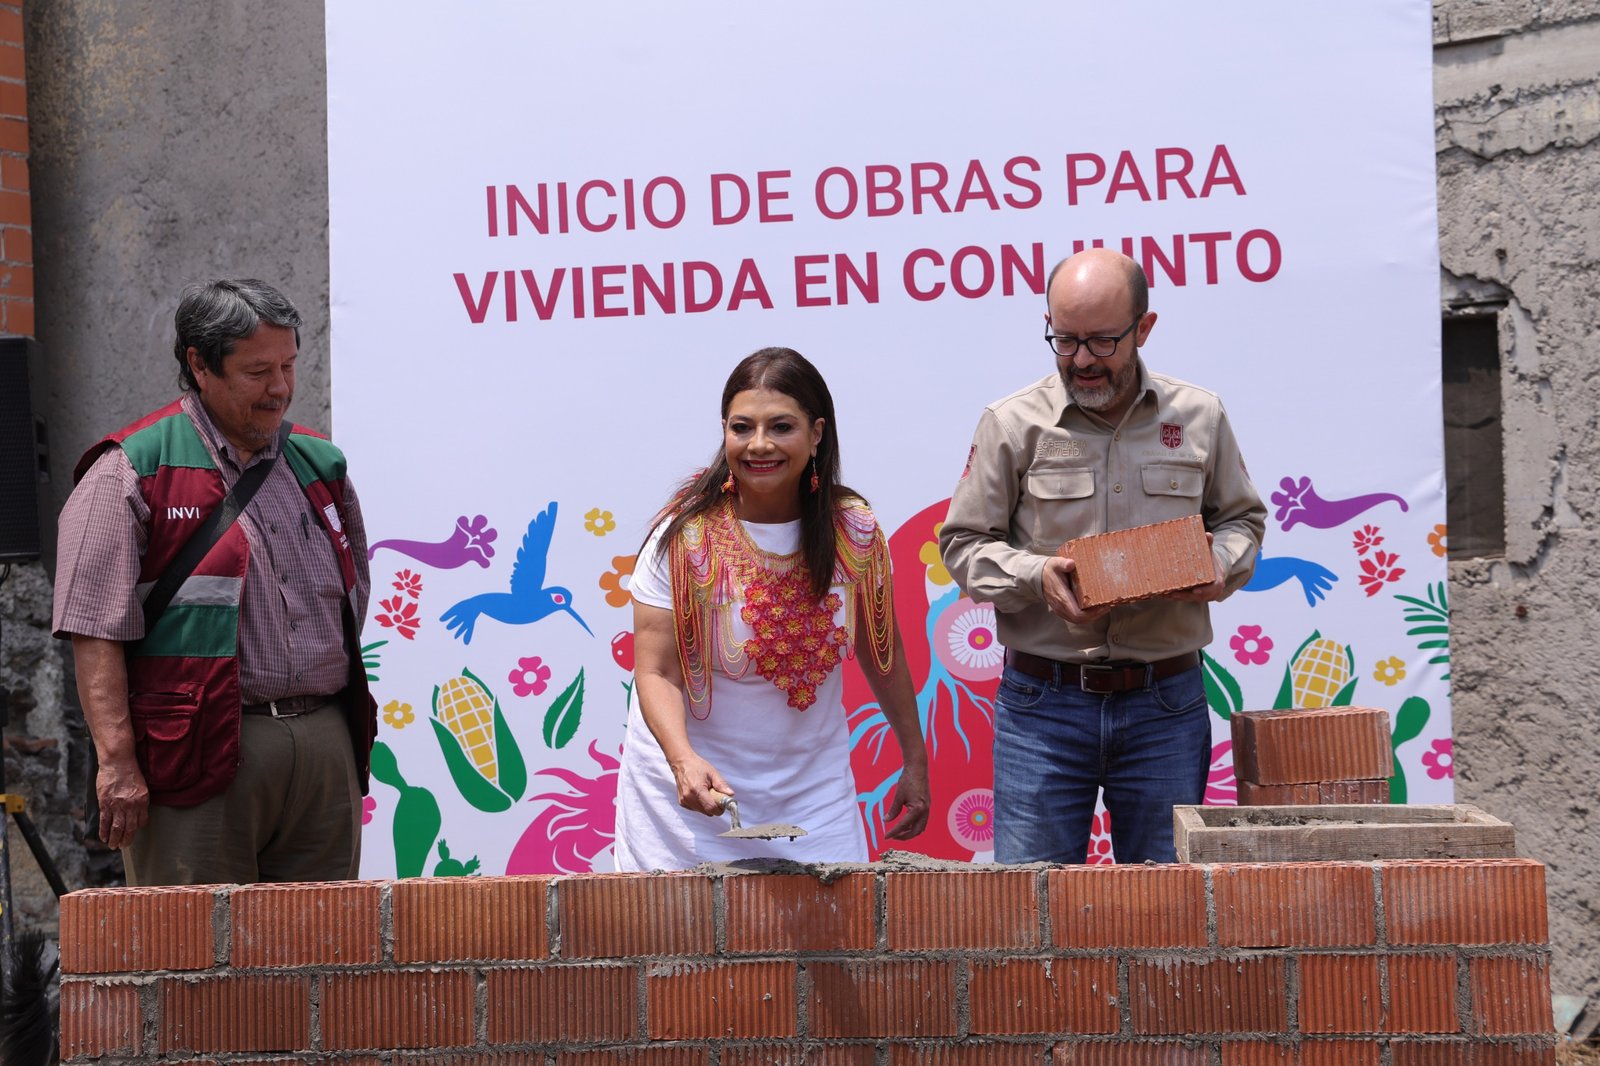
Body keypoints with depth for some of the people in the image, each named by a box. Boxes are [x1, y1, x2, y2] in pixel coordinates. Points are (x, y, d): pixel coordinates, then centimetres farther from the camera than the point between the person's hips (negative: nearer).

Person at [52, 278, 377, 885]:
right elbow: (94, 629, -9)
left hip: (328, 750, 6)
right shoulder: (132, 474, -2)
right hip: (200, 755, -5)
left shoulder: (320, 467, 17)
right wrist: (117, 760, -17)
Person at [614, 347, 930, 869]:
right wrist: (685, 760, -34)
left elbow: (883, 653, 6)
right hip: (694, 789, -2)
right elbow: (657, 673, -17)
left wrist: (915, 764, 10)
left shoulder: (854, 532, -5)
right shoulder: (685, 538, -14)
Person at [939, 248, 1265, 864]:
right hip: (1043, 704, -1)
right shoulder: (1012, 425, 1)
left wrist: (1222, 563, -5)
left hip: (1167, 704, 2)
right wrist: (1035, 576, -16)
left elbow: (1241, 518, 18)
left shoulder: (1199, 418, 7)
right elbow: (963, 543, 3)